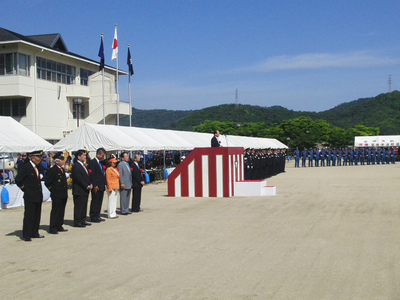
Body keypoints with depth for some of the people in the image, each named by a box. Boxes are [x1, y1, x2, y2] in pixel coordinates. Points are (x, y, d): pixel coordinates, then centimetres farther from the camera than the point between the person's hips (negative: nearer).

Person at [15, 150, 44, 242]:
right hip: (30, 196, -8)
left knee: (37, 216, 12)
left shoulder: (38, 167, 11)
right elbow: (18, 180, -13)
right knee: (28, 216, -3)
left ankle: (34, 233, 22)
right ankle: (26, 235, 3)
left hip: (38, 196, 8)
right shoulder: (25, 167, -13)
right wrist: (24, 189, -7)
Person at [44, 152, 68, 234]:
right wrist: (51, 189, -7)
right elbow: (47, 182, -14)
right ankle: (52, 228, 1)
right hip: (56, 195, -8)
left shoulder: (62, 169, 14)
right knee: (55, 211, -4)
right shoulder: (52, 170, -14)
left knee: (61, 212, 13)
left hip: (63, 195, 8)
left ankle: (59, 226, 22)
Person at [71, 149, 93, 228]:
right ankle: (77, 222, 2)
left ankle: (83, 221, 19)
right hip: (79, 191, -9)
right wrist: (87, 186, -16)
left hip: (85, 190, 9)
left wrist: (90, 185, 4)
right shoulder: (76, 166, -13)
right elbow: (78, 179, -18)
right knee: (78, 206, -4)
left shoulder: (83, 165, 16)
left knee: (84, 206, 12)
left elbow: (87, 176, 21)